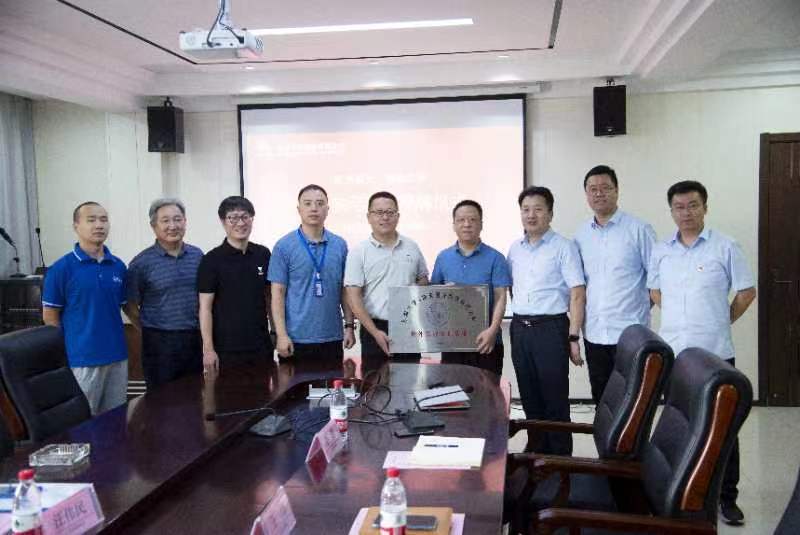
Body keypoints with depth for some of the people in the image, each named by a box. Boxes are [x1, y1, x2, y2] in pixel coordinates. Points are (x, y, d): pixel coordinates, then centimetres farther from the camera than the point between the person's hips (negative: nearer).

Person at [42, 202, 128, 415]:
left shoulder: (118, 266, 6)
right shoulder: (61, 268, -7)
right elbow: (50, 317, -3)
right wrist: (70, 347, -3)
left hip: (118, 357, 4)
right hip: (82, 360, -4)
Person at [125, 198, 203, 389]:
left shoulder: (197, 255, 6)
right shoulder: (141, 263, -6)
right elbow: (130, 306, -1)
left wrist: (195, 329, 10)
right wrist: (151, 331, 0)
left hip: (194, 339, 4)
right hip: (159, 344, -4)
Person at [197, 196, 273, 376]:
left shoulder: (263, 255, 6)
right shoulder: (212, 260, -6)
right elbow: (205, 307, -7)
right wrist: (208, 349, -12)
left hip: (261, 346, 4)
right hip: (226, 349, -4)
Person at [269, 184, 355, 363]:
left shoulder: (340, 245, 5)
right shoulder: (284, 246, -4)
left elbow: (344, 290, 10)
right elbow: (278, 293, -5)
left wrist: (349, 326, 5)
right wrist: (281, 334, -11)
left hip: (332, 337, 3)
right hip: (296, 338, -3)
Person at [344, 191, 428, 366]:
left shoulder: (412, 247, 7)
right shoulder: (358, 252, -4)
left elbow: (423, 280, 17)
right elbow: (353, 297, -9)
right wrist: (375, 332, -17)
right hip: (375, 328, -3)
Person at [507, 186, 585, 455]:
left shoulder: (564, 247, -4)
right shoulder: (514, 249, 12)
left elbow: (577, 294, -9)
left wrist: (573, 338, -14)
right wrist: (518, 326, 11)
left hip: (551, 328, -5)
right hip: (519, 329, 5)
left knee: (555, 401, 0)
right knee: (530, 398, 13)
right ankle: (536, 453, 26)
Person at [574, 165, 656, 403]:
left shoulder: (639, 230, -5)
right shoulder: (581, 234, 9)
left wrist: (641, 305, 1)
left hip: (629, 332, -4)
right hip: (594, 332, 5)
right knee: (601, 400, 13)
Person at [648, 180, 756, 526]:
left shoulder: (725, 247, -4)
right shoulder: (661, 251, 6)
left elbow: (746, 292, 1)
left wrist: (720, 323, 5)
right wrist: (678, 319, 11)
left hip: (715, 354, -3)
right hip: (673, 352, 3)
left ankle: (727, 496, 15)